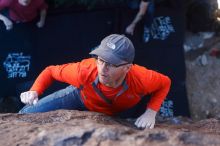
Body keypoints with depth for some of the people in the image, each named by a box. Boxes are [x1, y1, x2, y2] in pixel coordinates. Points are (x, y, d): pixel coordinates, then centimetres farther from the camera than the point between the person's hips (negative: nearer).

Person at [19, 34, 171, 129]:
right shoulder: (83, 71, -40)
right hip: (82, 97, 0)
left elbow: (165, 82, -17)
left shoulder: (140, 79, -41)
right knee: (27, 115, -7)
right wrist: (34, 91, -37)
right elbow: (51, 71, -20)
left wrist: (151, 112, -31)